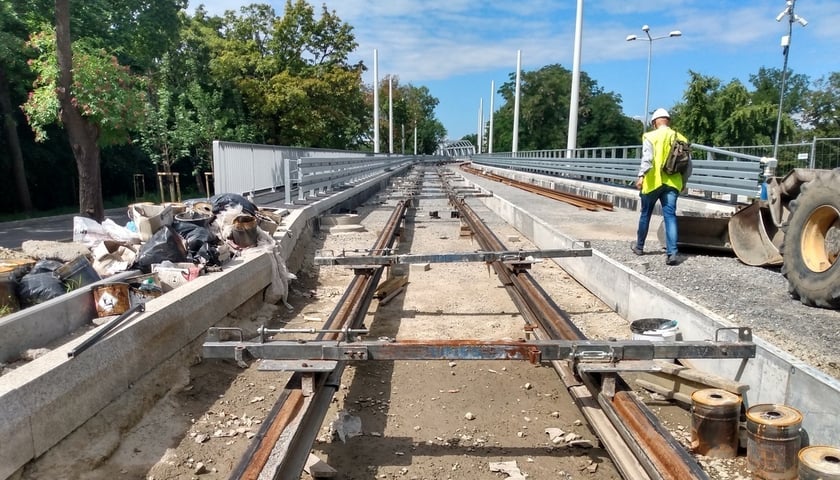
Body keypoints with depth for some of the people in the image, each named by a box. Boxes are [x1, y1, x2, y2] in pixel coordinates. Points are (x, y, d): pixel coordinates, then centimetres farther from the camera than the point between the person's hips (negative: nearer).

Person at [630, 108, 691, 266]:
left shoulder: (651, 136, -3)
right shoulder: (681, 138, 11)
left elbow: (647, 158, -18)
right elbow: (688, 164, 15)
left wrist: (641, 175, -23)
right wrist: (684, 182, 27)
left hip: (653, 182, -2)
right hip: (672, 182, 3)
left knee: (645, 214, 13)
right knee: (670, 216, -1)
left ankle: (639, 246, 29)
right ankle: (672, 253, -11)